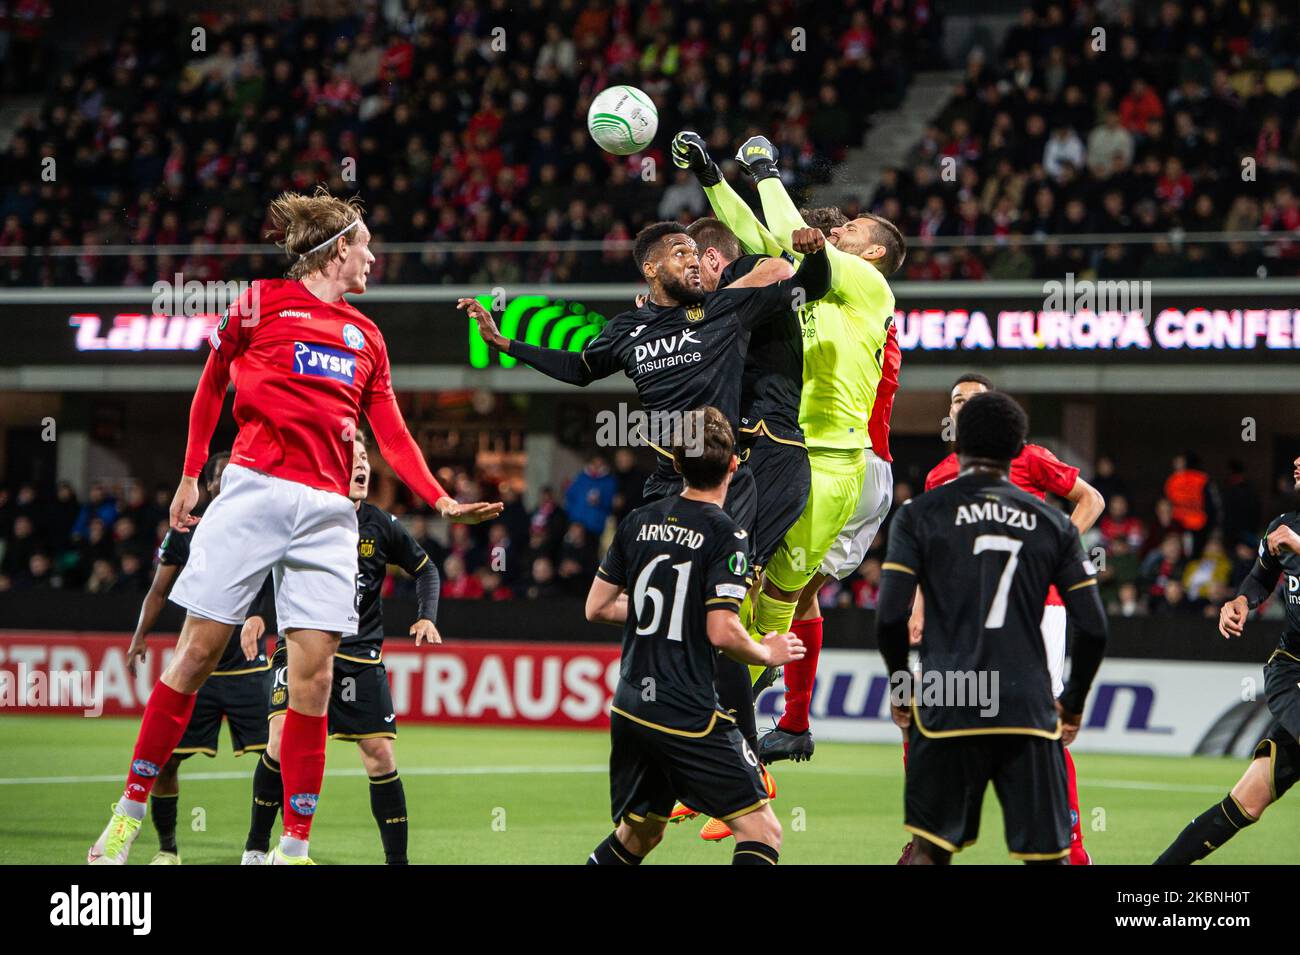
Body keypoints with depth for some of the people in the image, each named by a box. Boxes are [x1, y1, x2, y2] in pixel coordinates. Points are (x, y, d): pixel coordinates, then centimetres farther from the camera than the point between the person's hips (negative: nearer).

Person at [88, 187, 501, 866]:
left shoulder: (366, 337, 18)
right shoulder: (263, 301, 6)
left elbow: (392, 435, 17)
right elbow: (211, 384, 15)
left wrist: (440, 500, 3)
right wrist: (190, 476, 12)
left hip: (328, 510, 4)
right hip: (254, 491, -4)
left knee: (313, 670, -4)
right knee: (199, 650, -4)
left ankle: (294, 848, -3)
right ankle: (131, 809, 8)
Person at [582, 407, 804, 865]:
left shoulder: (639, 521, 7)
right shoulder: (726, 535, -12)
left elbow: (597, 607, 13)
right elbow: (722, 633, -18)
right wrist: (768, 654, 1)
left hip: (630, 707, 7)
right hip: (688, 717, -7)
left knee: (639, 833, 23)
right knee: (761, 830, -4)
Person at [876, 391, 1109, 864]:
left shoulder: (920, 515, 3)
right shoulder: (1052, 523, 9)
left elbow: (890, 617, -5)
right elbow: (1093, 628, 6)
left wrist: (901, 686, 12)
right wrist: (1073, 702, 20)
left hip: (946, 709, -1)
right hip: (1029, 710, 1)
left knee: (929, 849, 7)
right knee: (1049, 855, 5)